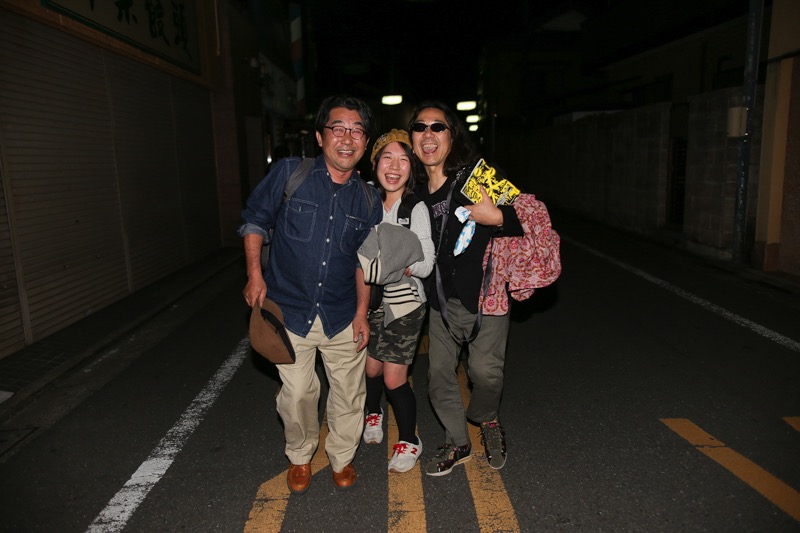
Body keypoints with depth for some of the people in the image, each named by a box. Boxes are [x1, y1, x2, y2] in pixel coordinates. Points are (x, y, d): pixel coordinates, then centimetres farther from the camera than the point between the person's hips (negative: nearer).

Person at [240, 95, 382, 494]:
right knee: (297, 393, 5)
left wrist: (362, 312, 5)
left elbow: (364, 261, 9)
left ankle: (342, 458, 38)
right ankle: (300, 457, 35)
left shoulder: (368, 200, 1)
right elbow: (255, 219, 2)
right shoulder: (289, 173, -8)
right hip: (290, 311, -2)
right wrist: (255, 275, -6)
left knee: (348, 393, 11)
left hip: (342, 316, 2)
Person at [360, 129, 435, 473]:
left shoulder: (416, 209, -12)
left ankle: (409, 441, 24)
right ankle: (373, 413, 49)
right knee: (371, 368, 16)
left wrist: (400, 263, -32)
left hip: (404, 303, -4)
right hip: (371, 300, 4)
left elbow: (426, 265, -15)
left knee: (394, 379, -1)